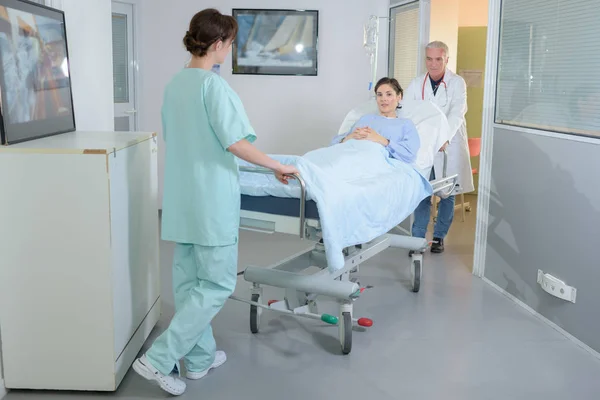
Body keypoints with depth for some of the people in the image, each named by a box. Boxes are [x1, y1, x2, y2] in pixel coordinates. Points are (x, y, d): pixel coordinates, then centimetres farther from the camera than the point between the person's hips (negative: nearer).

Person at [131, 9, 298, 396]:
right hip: (212, 198, -8)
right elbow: (235, 143, -20)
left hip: (181, 197, 8)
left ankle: (199, 357, 26)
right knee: (218, 283, 1)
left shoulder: (174, 84, 9)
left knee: (188, 280, 14)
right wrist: (278, 166, -10)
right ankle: (159, 359, 0)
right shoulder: (214, 84, -15)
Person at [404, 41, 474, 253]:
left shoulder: (457, 83, -5)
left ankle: (439, 237, 21)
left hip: (449, 146, -1)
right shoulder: (416, 84, 4)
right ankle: (418, 238, 6)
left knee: (448, 194, 7)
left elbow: (457, 113, -18)